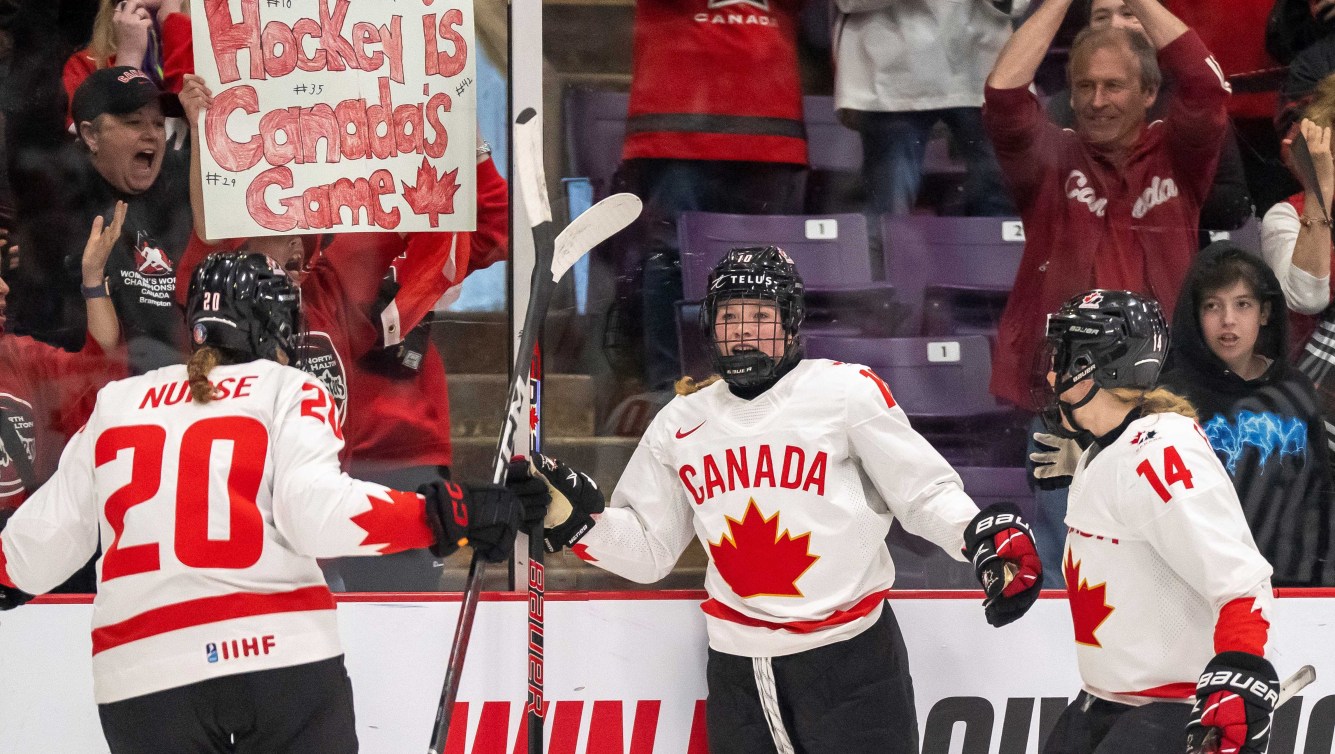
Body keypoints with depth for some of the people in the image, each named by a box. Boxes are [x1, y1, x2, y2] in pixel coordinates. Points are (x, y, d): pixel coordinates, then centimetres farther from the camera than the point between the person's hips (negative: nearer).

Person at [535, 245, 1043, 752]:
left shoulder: (847, 392, -4)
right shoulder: (679, 424, 9)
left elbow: (925, 490, -5)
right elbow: (647, 549, 14)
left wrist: (988, 533, -23)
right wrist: (575, 516, -2)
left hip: (849, 654, -4)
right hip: (736, 668, 4)